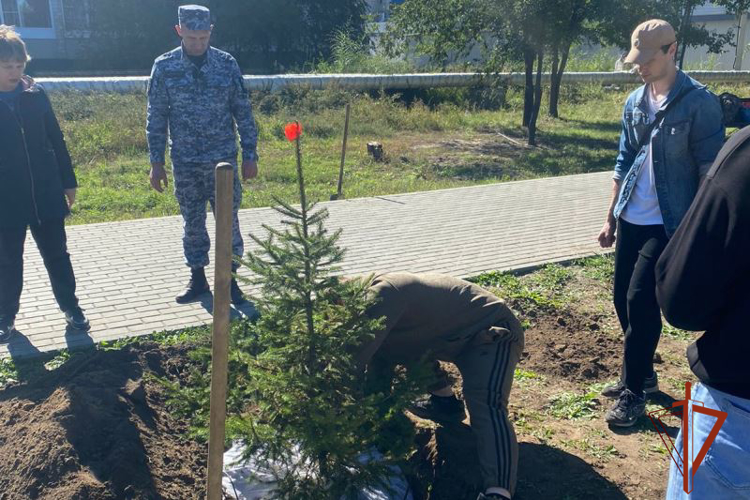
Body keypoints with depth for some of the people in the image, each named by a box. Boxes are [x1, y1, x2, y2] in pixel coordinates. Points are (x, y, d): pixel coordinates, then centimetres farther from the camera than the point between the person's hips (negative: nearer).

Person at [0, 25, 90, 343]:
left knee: (57, 255, 11)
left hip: (46, 194, 2)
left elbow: (56, 140, 6)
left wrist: (68, 182, 7)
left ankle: (70, 307, 24)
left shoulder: (35, 95, 0)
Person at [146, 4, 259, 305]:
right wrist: (157, 162, 0)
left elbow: (243, 112, 2)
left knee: (228, 221, 5)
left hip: (223, 159, 0)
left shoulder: (226, 64, -2)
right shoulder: (164, 66, -3)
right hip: (185, 163, 1)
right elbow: (156, 117, 2)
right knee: (193, 223, 10)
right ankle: (198, 279, 25)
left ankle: (230, 280, 19)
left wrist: (250, 155, 0)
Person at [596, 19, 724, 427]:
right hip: (631, 220, 7)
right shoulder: (634, 103, 7)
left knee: (641, 301, -8)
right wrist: (611, 217, 14)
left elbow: (710, 171, -11)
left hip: (669, 224, -6)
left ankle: (634, 392, 7)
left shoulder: (699, 103, -11)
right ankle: (642, 374, 29)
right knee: (623, 299, 10)